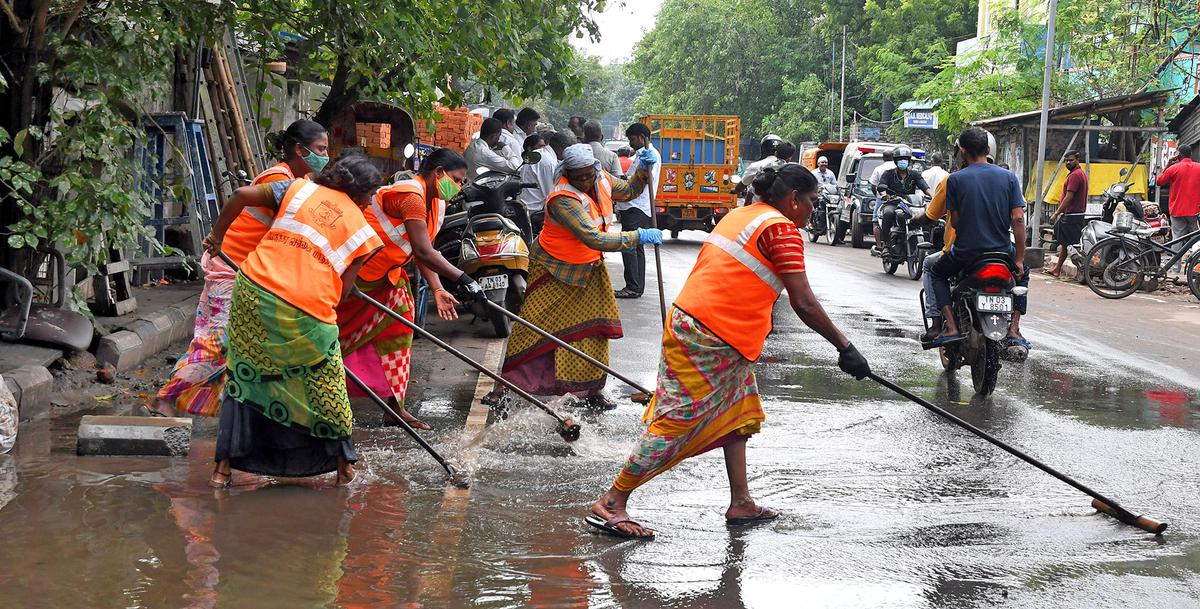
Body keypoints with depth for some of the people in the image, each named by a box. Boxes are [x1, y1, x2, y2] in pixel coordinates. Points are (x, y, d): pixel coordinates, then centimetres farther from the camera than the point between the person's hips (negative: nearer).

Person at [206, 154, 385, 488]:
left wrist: (217, 234, 20)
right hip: (305, 313, -2)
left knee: (244, 375, 18)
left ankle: (223, 467, 19)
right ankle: (343, 463, 31)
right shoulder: (362, 230, 11)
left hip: (253, 289, 2)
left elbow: (242, 195, 7)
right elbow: (342, 290, 8)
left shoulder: (301, 188, 15)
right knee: (327, 385, 17)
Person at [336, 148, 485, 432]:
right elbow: (424, 252, -33)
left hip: (388, 274, 10)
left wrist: (437, 289, -11)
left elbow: (424, 251, 2)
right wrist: (462, 279, -33)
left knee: (398, 331, 4)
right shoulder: (410, 194, -27)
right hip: (355, 268, -10)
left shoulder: (436, 203, 4)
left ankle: (396, 406, 7)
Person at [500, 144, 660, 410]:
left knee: (593, 326, 4)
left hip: (588, 268, 7)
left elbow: (627, 191, 14)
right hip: (554, 267, -7)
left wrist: (643, 169, -5)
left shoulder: (601, 179, -7)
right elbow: (594, 239, -37)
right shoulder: (562, 199, -31)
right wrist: (638, 236, -33)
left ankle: (591, 390, 14)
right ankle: (508, 383, 6)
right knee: (535, 326, -4)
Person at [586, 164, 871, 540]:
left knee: (740, 412, 19)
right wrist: (845, 348, -8)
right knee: (678, 422, -6)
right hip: (709, 340, -10)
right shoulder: (782, 229, -10)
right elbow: (804, 304, -14)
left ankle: (741, 503, 23)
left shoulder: (741, 215, 16)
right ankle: (611, 504, -2)